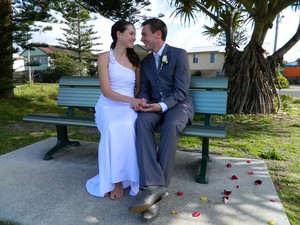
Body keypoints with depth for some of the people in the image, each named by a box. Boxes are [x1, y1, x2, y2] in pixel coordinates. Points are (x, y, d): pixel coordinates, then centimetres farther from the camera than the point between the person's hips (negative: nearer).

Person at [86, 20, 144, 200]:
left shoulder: (135, 59, 14)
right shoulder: (105, 58, 0)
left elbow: (138, 87, 19)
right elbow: (106, 91, -9)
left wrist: (135, 101, -4)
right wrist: (130, 100, -24)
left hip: (129, 107, 2)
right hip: (109, 106, -2)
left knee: (126, 127, -34)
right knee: (113, 129, -36)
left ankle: (121, 179, -20)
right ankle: (113, 178, -20)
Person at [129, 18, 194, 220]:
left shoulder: (179, 54, -5)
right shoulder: (145, 62, 13)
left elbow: (181, 90, -12)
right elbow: (144, 89, 12)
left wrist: (162, 106, -28)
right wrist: (143, 101, -12)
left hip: (179, 105, -4)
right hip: (155, 106, 4)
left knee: (171, 125, -38)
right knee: (142, 121, -32)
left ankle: (157, 187, -30)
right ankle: (154, 185, -38)